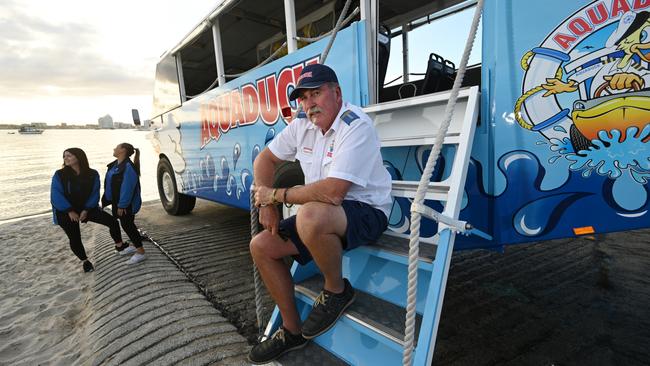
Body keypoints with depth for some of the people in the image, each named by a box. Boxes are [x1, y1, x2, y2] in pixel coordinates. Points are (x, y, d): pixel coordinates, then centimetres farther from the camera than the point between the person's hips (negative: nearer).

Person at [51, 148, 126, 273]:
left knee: (112, 221, -13)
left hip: (87, 208, 1)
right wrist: (70, 211, -19)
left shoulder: (92, 174, -7)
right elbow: (56, 195, -13)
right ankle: (85, 261, 26)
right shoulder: (59, 175, -9)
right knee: (74, 238, 2)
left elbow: (94, 194, -6)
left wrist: (86, 210, -16)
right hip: (66, 212, -1)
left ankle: (120, 246, 7)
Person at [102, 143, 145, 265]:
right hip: (116, 201, 9)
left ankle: (140, 252, 4)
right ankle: (135, 245, 33)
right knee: (126, 224, 18)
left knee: (127, 225, -4)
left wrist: (122, 205, -23)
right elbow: (110, 183, 14)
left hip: (126, 204, -9)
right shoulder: (115, 164, 7)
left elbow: (127, 188, -25)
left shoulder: (128, 167, -24)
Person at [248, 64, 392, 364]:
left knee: (310, 216, -39)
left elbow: (332, 192, -33)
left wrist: (277, 195, -19)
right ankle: (293, 331, 17)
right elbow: (265, 159, 13)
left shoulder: (355, 125, -22)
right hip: (321, 216, 8)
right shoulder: (302, 126, 3)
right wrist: (266, 206, 1)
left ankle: (336, 291, -7)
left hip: (366, 213, -8)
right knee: (261, 247, 1)